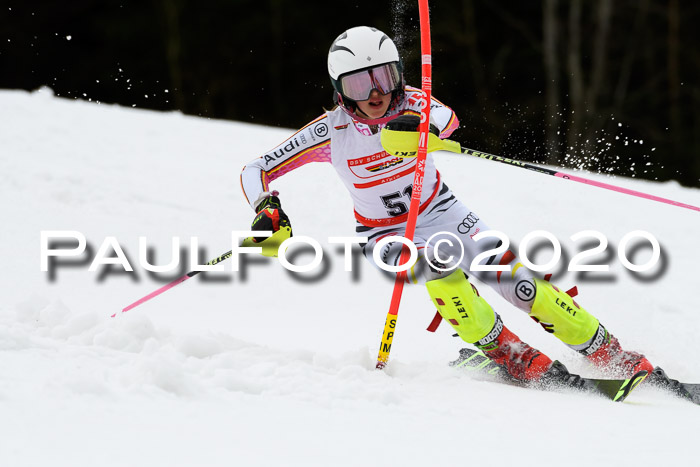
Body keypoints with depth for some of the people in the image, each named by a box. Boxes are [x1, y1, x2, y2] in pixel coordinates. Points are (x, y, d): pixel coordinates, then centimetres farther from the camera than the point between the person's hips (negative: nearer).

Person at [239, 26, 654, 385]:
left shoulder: (410, 105, -18)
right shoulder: (332, 131, -19)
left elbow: (448, 119, -42)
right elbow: (256, 171, -14)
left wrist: (422, 128, -64)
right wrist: (268, 209, -33)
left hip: (441, 213, 1)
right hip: (387, 236, -1)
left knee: (516, 281, -16)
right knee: (441, 268, -34)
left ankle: (615, 356, -7)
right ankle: (516, 360, -24)